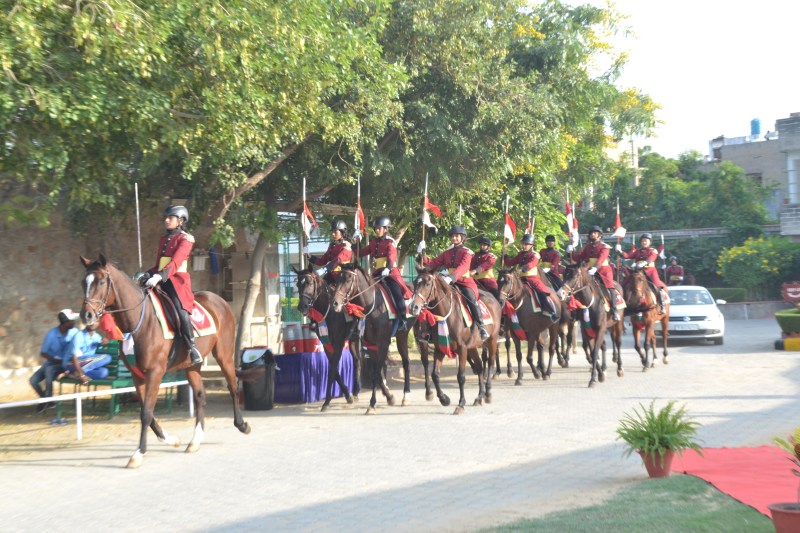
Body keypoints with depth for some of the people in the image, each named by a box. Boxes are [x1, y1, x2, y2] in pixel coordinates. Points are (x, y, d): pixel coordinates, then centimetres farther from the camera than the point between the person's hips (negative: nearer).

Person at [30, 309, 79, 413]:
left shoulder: (74, 332, -11)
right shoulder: (52, 334, -14)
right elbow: (43, 353, -7)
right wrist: (55, 360, -21)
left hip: (65, 364, -2)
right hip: (51, 362, 2)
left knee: (49, 370, -32)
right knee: (33, 380, -15)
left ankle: (48, 399, -14)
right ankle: (46, 401, 10)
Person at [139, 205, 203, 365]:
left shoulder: (185, 239, -3)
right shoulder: (163, 239, 19)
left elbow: (176, 262, -18)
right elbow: (158, 265, 20)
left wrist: (160, 276, -32)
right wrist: (147, 274, 1)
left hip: (177, 280, -8)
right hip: (161, 280, 8)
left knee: (180, 311, -27)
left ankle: (193, 348, -19)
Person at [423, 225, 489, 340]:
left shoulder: (466, 252, -6)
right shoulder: (447, 253, 12)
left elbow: (463, 267, -24)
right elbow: (434, 263, 6)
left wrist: (451, 277, -42)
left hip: (465, 282, -6)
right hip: (451, 282, 6)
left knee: (471, 300, -25)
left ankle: (481, 326, -16)